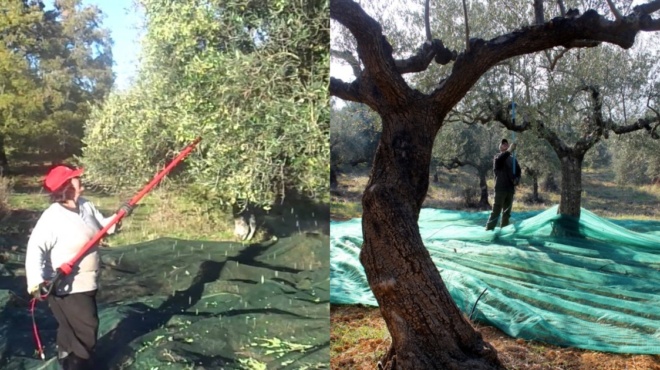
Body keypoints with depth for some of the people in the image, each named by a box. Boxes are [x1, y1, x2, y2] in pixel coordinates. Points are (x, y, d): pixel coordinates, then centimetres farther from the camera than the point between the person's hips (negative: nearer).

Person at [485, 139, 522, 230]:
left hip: (510, 189, 6)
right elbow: (498, 160, -24)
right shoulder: (498, 156, 1)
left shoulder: (512, 159, 16)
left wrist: (517, 179, 1)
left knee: (507, 213, 10)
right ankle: (489, 230, -12)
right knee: (496, 211, -11)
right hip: (500, 188, -6)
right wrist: (509, 150, -35)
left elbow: (518, 171, 23)